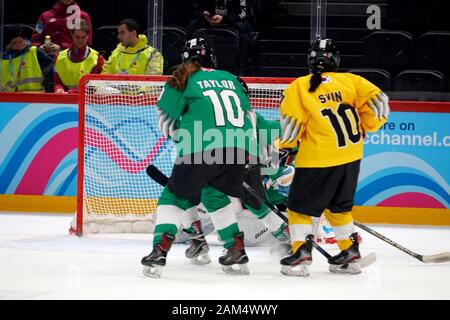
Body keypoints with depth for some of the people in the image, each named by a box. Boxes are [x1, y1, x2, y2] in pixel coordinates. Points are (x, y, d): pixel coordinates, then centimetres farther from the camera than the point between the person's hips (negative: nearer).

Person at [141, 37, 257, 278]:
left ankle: (160, 250, -5)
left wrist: (180, 136, 29)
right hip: (239, 148, 4)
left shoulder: (183, 80, 11)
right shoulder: (230, 79, 23)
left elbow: (166, 120, 11)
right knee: (215, 196, 26)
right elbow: (249, 116, 26)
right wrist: (248, 152, 34)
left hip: (201, 149, -4)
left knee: (175, 197, 10)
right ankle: (236, 251, 22)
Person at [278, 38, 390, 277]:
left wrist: (284, 147, 10)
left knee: (300, 205, 7)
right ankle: (351, 253, 22)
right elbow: (376, 99, -2)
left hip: (318, 158, -5)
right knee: (339, 205, 21)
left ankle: (301, 253, -3)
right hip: (351, 157, 5)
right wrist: (363, 129, 12)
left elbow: (291, 123, -7)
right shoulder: (348, 80, 4)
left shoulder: (298, 88, -4)